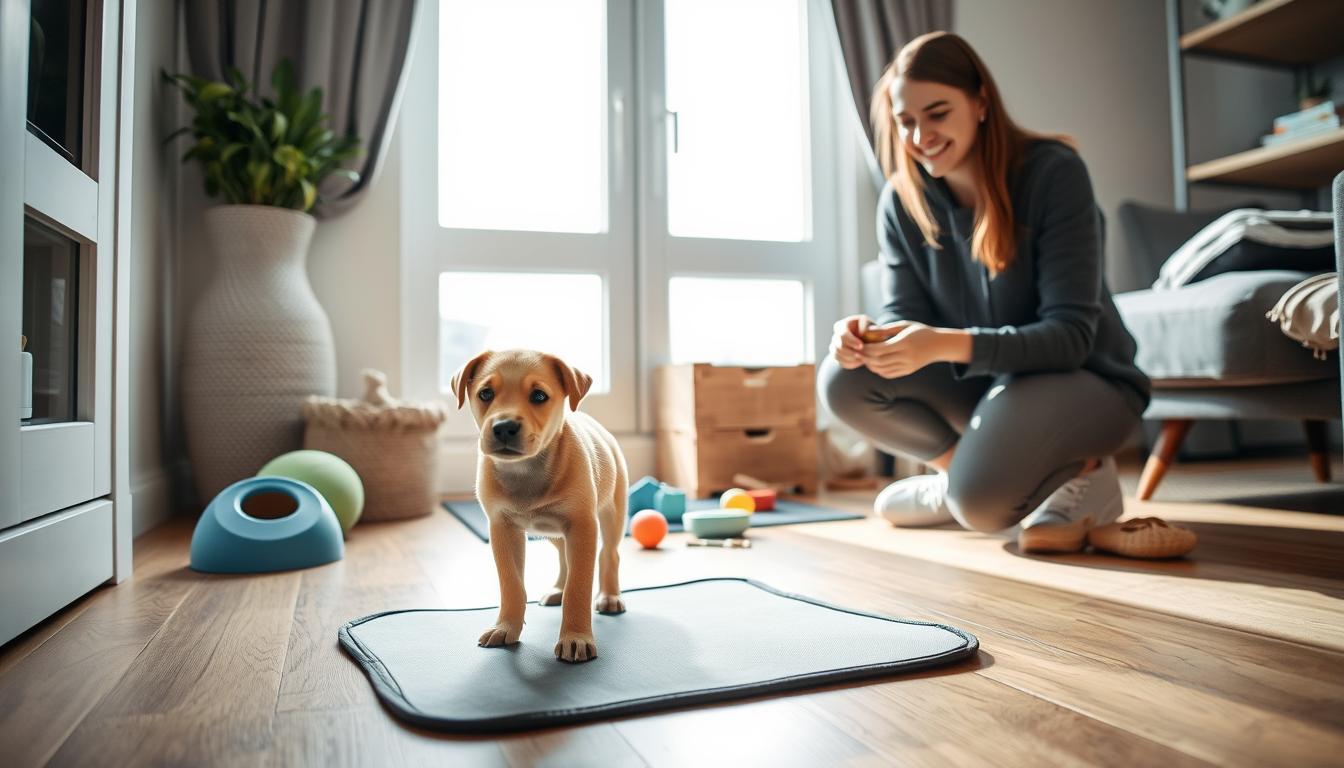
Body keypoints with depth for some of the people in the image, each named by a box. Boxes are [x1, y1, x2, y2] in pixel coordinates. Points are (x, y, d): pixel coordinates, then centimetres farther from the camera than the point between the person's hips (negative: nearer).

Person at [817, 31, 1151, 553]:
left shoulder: (1054, 172, -19)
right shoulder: (901, 200, -6)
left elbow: (1070, 334, -24)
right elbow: (905, 314, -6)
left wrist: (947, 344, -40)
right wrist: (867, 335, -31)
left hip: (1083, 382, -5)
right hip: (981, 381, 5)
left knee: (982, 500, -32)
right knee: (843, 381, -19)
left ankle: (1082, 473, 0)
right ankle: (960, 472, 1)